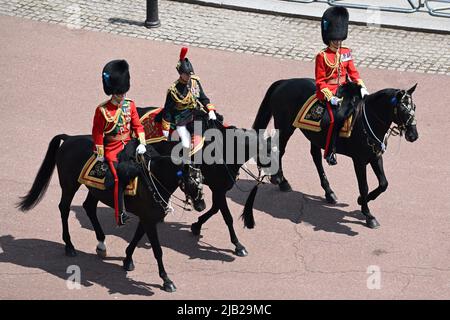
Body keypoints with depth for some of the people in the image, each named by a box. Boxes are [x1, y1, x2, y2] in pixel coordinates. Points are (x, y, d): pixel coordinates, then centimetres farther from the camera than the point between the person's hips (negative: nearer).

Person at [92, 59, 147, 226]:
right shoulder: (102, 110, -11)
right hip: (111, 149, -6)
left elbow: (137, 125, 4)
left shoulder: (130, 105, 2)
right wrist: (100, 154, -6)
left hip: (128, 144, 6)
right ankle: (119, 215, -13)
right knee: (120, 177, -18)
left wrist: (142, 143, -10)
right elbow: (97, 132, -6)